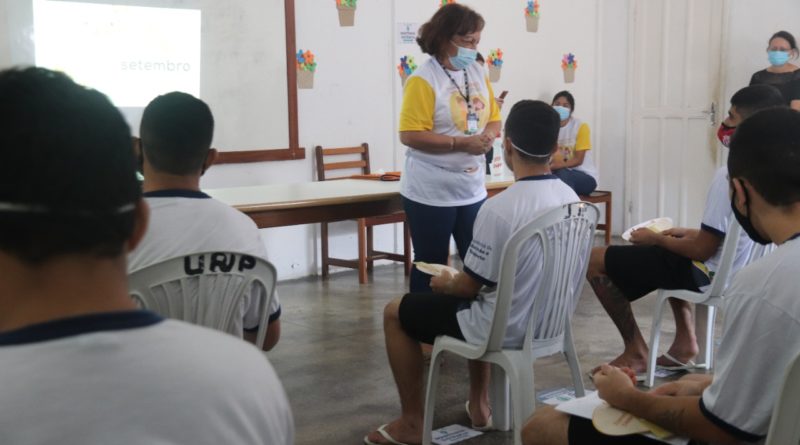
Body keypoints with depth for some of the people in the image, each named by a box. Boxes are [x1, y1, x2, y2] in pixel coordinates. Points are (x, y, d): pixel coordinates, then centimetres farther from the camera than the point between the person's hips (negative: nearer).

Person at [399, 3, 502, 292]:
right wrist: (461, 143, -23)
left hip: (473, 190, 6)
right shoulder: (423, 80, -13)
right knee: (431, 266, 6)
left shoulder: (477, 73, 8)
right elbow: (410, 135, -20)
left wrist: (488, 135, -8)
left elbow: (493, 118, 16)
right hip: (431, 194, -6)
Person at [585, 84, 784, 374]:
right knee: (670, 251, 38)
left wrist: (655, 239, -6)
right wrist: (692, 233, 15)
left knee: (595, 260, -3)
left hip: (711, 274, -9)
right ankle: (685, 343, 26)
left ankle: (636, 352, 9)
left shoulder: (729, 176, -27)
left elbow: (702, 251, -22)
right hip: (738, 268, 9)